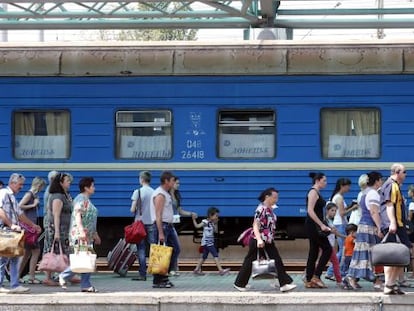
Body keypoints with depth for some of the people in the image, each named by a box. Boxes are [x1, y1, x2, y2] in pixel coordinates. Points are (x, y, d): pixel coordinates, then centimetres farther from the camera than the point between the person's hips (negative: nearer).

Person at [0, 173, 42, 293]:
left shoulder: (12, 197, 22)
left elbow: (19, 214, 30)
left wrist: (33, 225, 32)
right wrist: (11, 225, -25)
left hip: (13, 232, 10)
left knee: (15, 258, 7)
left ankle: (15, 285, 7)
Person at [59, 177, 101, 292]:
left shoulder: (87, 200, 20)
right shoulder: (81, 199, -9)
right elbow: (77, 216, -20)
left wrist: (95, 235, 27)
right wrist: (81, 231, -30)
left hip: (88, 235, 10)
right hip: (80, 235, -10)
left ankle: (86, 285, 5)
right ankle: (64, 277, 2)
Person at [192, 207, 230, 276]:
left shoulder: (212, 223, 12)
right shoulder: (205, 222, -12)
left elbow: (216, 231, 16)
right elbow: (197, 226, -16)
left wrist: (215, 224, 8)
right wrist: (194, 220, -27)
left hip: (210, 242, 9)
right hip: (206, 242, -9)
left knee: (204, 256, 14)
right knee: (215, 255, -12)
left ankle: (197, 270, 20)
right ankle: (221, 270, -13)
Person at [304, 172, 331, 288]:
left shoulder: (317, 193, 18)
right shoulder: (313, 192, -11)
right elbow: (310, 211, -20)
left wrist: (323, 225, 19)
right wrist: (322, 225, -22)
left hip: (315, 226, 10)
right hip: (313, 225, -10)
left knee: (313, 252, 8)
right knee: (327, 249, -8)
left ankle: (309, 280, 8)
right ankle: (316, 276, -7)